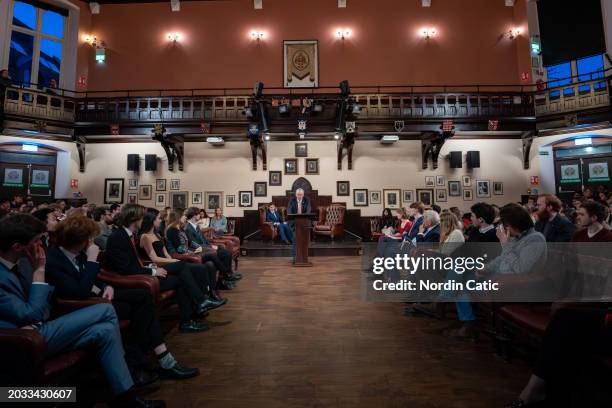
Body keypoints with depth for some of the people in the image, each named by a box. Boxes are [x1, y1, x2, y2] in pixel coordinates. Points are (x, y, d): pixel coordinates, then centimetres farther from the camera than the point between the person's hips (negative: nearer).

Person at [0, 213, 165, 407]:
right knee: (106, 311, -17)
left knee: (104, 330, -10)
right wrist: (39, 271, -18)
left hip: (36, 327, 8)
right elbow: (31, 314, -20)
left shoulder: (21, 261, 5)